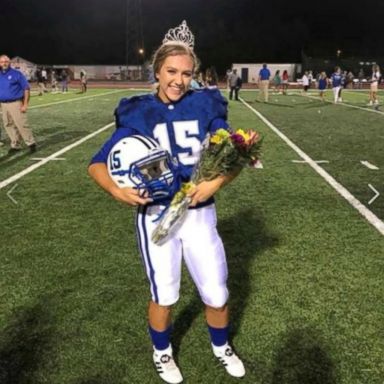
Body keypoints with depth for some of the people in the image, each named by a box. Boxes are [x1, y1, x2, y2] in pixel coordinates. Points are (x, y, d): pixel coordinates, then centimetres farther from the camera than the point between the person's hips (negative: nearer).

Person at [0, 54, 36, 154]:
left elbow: (26, 89, -6)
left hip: (15, 104, -6)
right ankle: (15, 145, 19)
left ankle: (31, 143, 4)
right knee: (9, 126, 9)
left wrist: (25, 104, -12)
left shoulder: (17, 74, -5)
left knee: (22, 124, -10)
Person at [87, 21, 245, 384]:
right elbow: (98, 163, -7)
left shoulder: (206, 106, -3)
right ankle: (162, 353, 44)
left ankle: (221, 348, 44)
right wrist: (116, 189, -27)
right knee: (164, 296, 14)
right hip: (156, 216, -1)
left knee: (216, 294, 12)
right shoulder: (138, 113, -5)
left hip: (199, 214, 1)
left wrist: (216, 182, -22)